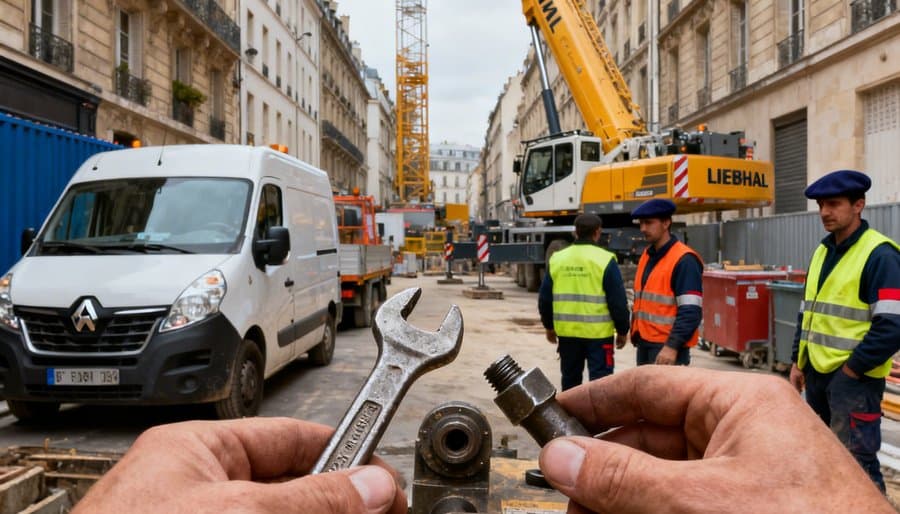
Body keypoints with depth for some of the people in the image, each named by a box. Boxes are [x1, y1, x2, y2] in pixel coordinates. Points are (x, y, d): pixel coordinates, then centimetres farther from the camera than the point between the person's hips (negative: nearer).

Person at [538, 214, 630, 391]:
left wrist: (549, 326, 21)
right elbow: (618, 301, -8)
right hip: (598, 333, -4)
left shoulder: (557, 259, 3)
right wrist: (622, 330, 4)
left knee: (570, 378, 17)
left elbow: (544, 298, 8)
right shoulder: (605, 260, -9)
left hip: (567, 332, 4)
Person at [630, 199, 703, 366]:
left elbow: (690, 312, -19)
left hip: (668, 347, -8)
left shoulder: (684, 260, -13)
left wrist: (672, 346, -24)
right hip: (644, 342, 8)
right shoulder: (647, 255, 13)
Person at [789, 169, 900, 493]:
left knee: (855, 464, -1)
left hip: (854, 377, -8)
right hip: (817, 373, 8)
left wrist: (851, 369, -15)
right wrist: (798, 362, 13)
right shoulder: (822, 252, 12)